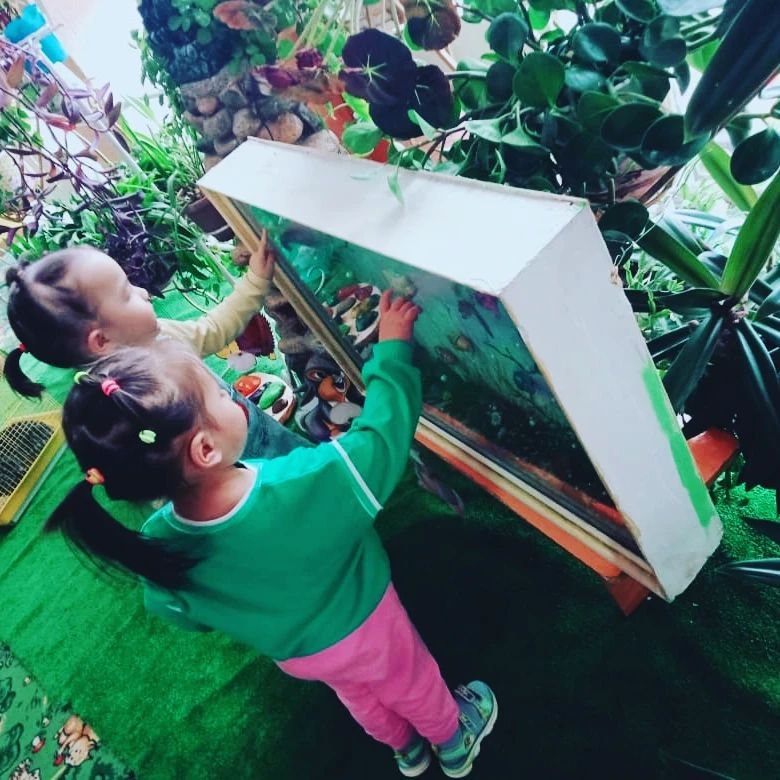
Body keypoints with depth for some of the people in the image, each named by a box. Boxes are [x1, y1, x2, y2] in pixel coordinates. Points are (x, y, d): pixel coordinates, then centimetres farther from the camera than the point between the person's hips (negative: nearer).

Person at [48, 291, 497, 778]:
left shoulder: (160, 546, -29)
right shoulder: (308, 484, -45)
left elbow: (182, 613, -8)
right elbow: (384, 430, -29)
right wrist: (393, 347, -18)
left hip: (291, 652, 4)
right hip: (362, 626, -3)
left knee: (356, 691, 35)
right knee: (412, 683, 29)